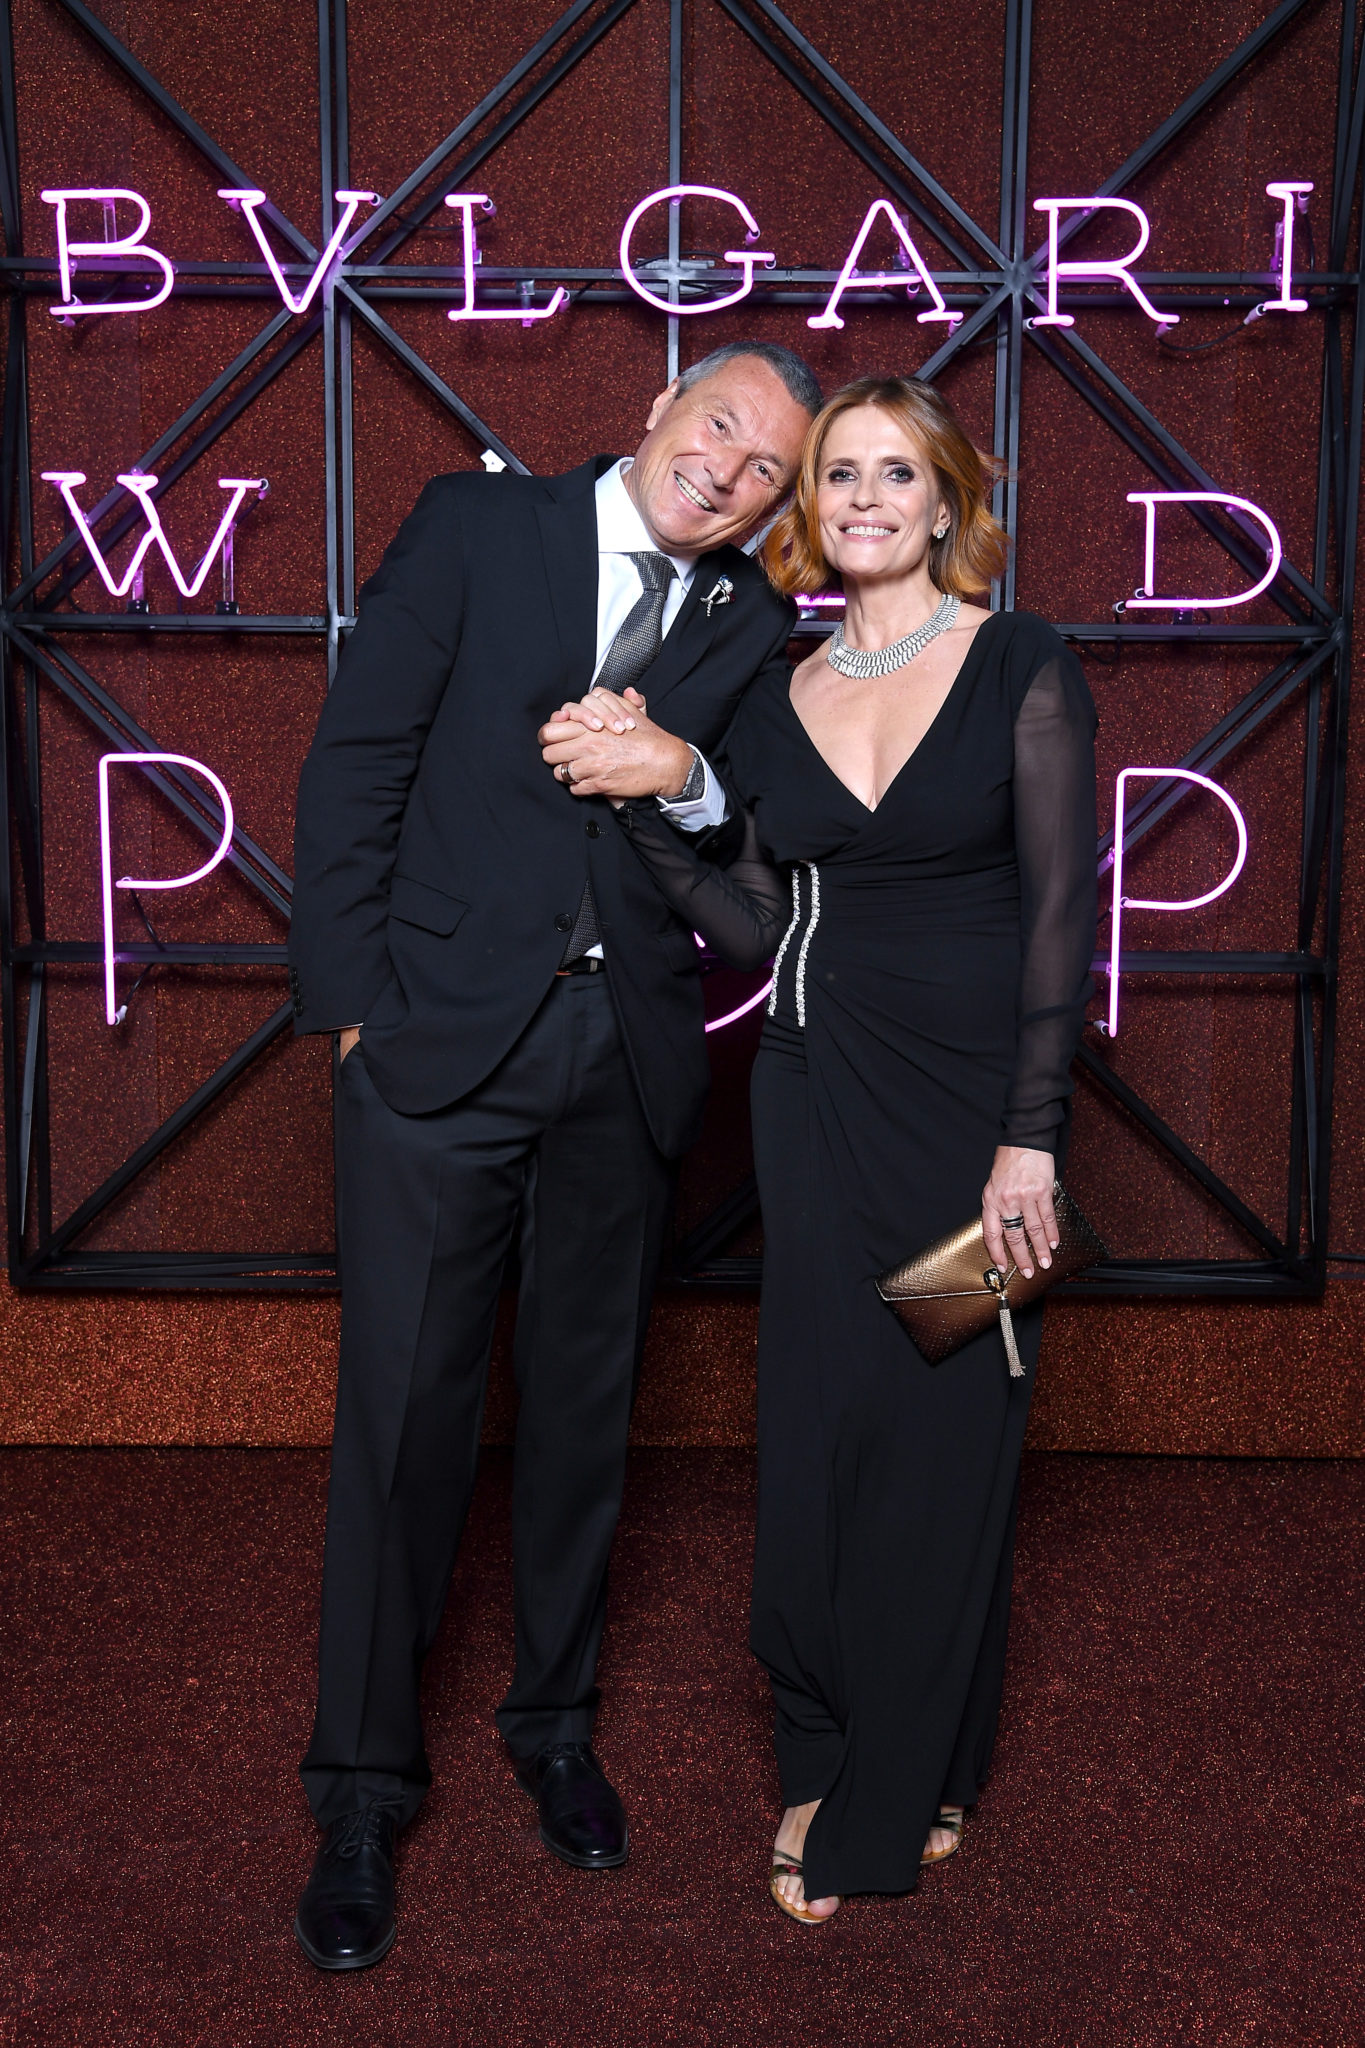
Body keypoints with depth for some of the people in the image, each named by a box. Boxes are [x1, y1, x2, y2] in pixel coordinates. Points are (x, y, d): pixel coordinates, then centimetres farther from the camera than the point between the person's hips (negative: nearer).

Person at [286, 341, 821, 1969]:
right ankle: (362, 1786, 17)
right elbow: (354, 761, -3)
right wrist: (351, 1000, -9)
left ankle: (556, 1723, 34)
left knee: (584, 1405, 14)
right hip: (442, 1039, -3)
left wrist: (692, 777, -15)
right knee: (401, 1411, 1)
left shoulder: (752, 627, 9)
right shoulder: (473, 528, 1)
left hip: (627, 1057, 3)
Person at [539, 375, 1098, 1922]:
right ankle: (825, 1764, 27)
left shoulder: (1024, 673, -5)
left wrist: (1030, 1136, -14)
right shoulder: (779, 701, 7)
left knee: (946, 1432, 6)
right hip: (820, 1096, 3)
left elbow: (1060, 916, -8)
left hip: (974, 1098, -3)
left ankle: (911, 1782, 27)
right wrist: (639, 800, -5)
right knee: (818, 1426, 6)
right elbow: (757, 931, 6)